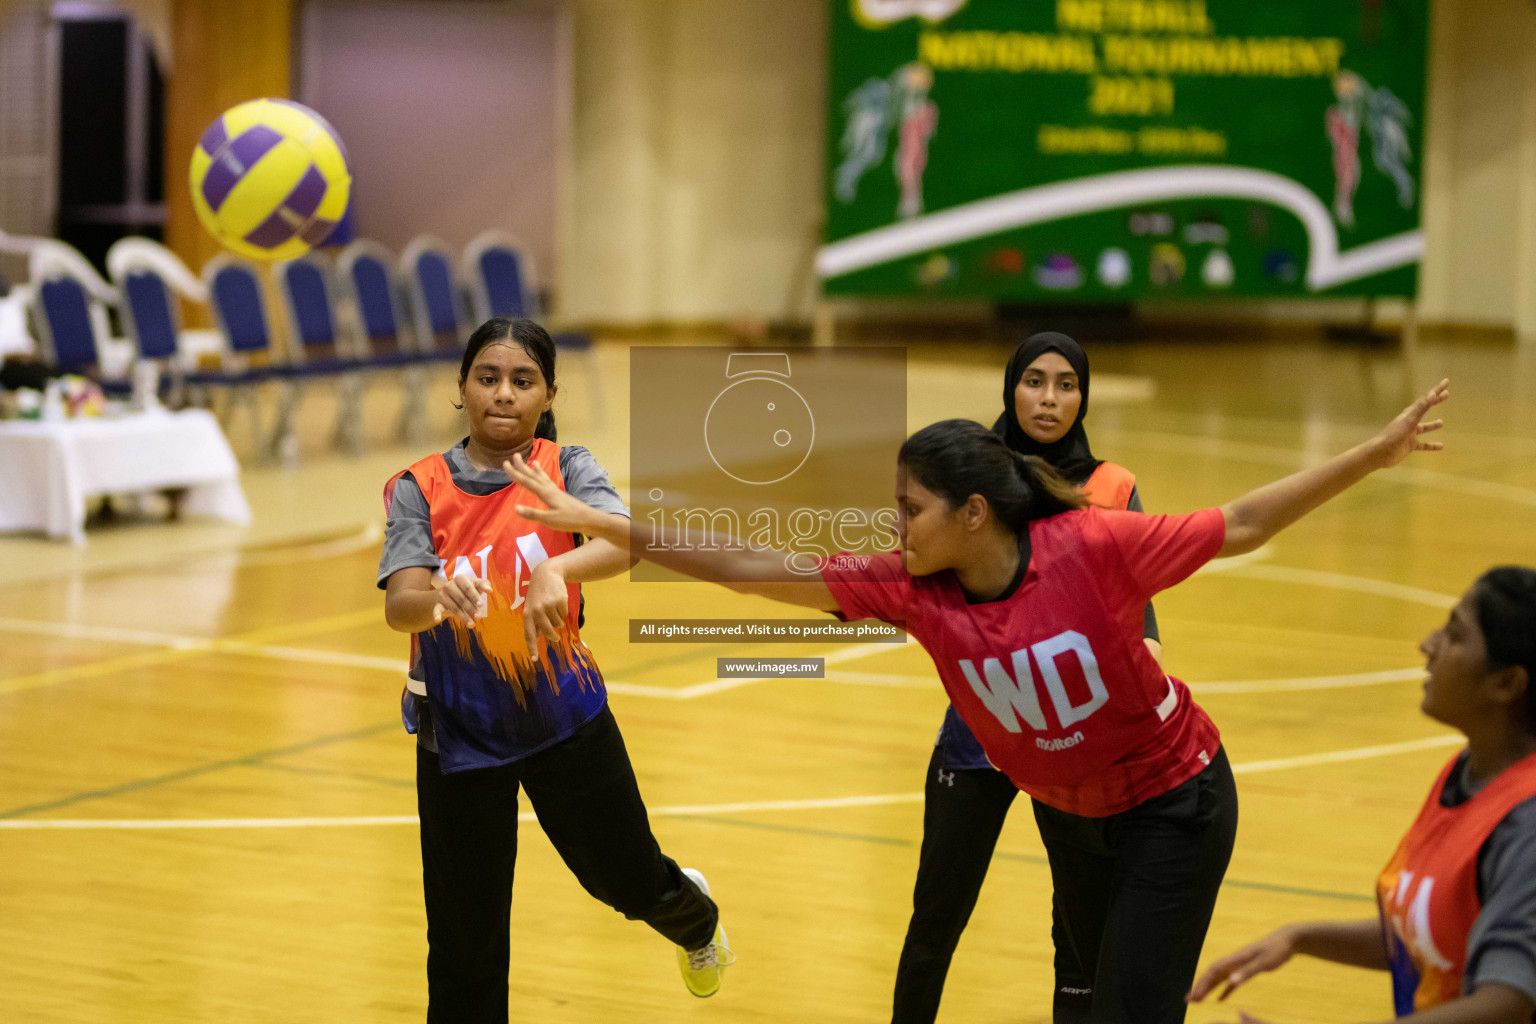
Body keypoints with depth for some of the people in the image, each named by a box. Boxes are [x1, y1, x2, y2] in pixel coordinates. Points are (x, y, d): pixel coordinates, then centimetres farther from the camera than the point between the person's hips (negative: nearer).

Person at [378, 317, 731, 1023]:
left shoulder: (564, 467, -6)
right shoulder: (419, 489, -6)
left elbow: (626, 539, -27)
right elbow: (399, 605, -20)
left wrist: (555, 570, -47)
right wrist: (437, 597, -44)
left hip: (564, 716, 0)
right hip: (458, 730, 0)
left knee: (630, 879, 15)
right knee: (466, 943, 6)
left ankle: (694, 918, 51)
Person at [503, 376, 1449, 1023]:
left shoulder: (1093, 545, -28)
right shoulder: (914, 589, -16)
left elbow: (1239, 525, -20)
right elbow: (764, 570, -16)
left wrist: (1372, 457, -25)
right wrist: (602, 526, -19)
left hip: (1175, 801, -5)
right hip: (1069, 812, 5)